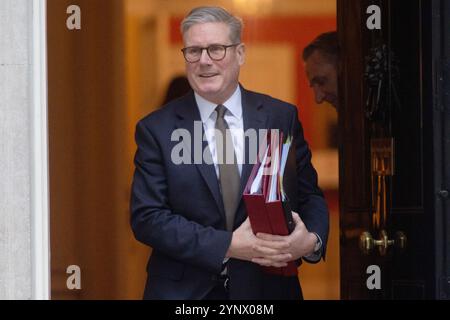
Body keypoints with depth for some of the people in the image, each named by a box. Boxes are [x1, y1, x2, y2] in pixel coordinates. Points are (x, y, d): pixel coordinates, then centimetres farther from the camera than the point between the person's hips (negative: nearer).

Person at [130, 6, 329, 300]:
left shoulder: (281, 118, -1)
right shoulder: (156, 129, -4)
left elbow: (309, 196, 3)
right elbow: (146, 217, -10)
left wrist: (312, 240, -20)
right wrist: (228, 245, -21)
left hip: (267, 286, 1)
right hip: (184, 291, -1)